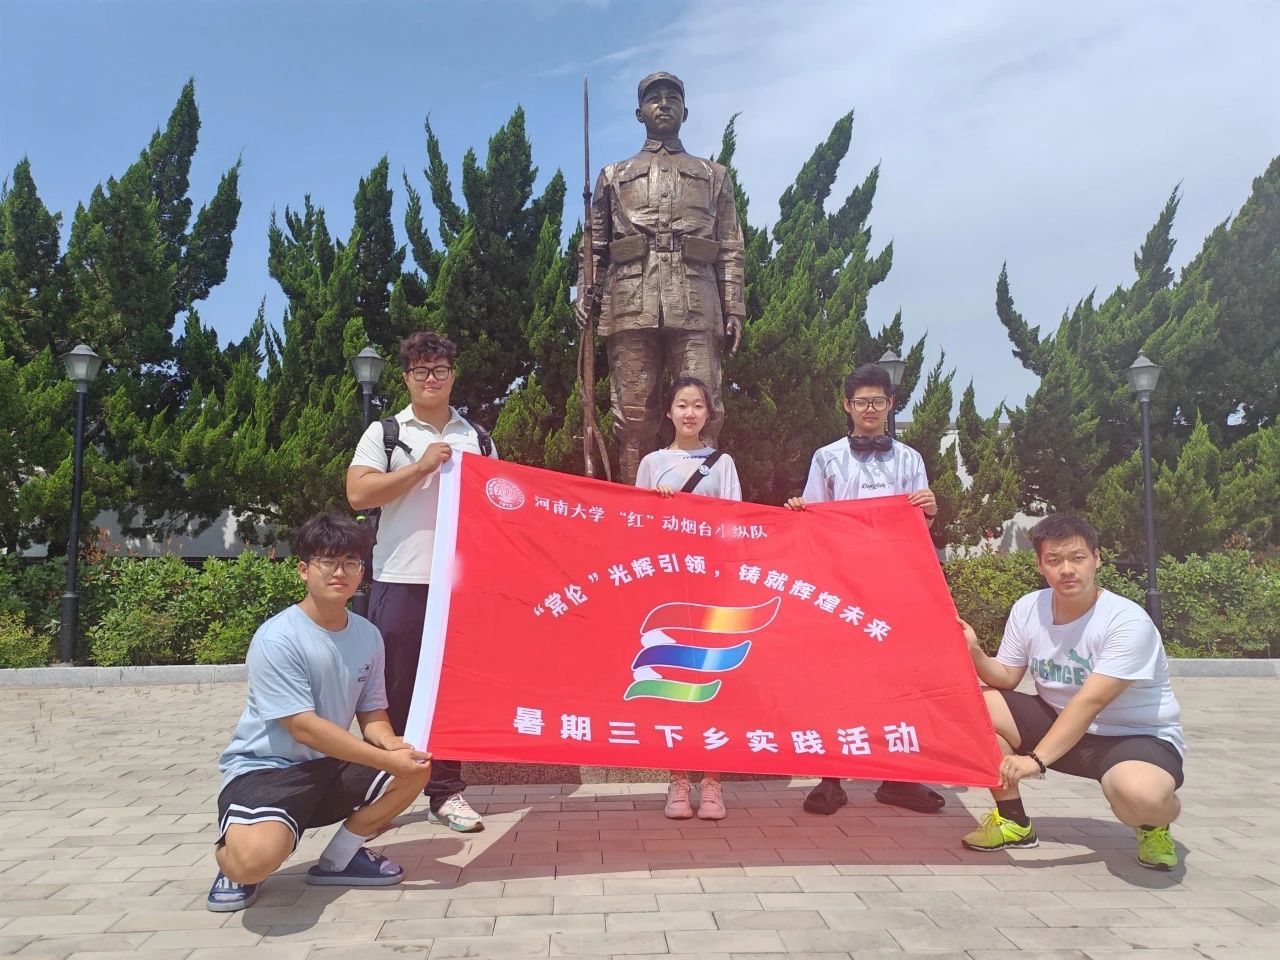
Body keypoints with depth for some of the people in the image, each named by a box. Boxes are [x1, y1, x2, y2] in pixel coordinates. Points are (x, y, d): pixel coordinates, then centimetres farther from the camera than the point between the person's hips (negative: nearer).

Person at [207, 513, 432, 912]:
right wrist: (386, 760, -26)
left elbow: (372, 715, 3)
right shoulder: (276, 638, -20)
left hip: (330, 768, 7)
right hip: (264, 769, -6)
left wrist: (395, 745, -21)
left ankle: (340, 857, 8)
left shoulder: (368, 636, 0)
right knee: (257, 857, -35)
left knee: (415, 768, -12)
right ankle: (233, 862, 5)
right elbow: (304, 728, -24)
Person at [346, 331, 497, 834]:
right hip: (400, 579, -2)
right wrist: (422, 466, -12)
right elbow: (358, 494, -8)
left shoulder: (477, 438, 13)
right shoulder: (384, 433, 5)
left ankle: (446, 791, 17)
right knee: (393, 689, 2)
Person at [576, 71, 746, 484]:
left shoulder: (715, 175, 23)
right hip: (631, 304, 0)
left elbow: (731, 248, 15)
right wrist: (586, 295, 2)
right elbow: (594, 245, 19)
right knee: (634, 414, -3)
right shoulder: (613, 175, 24)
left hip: (696, 305, 0)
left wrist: (733, 308, 3)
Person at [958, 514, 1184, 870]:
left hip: (1137, 735, -5)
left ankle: (1155, 824, 2)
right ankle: (1014, 821, 3)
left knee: (1138, 792, -40)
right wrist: (975, 654, -22)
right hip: (1059, 721, 6)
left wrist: (1036, 760, -36)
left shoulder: (1127, 622, -24)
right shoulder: (1028, 609, -6)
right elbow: (1006, 678, 0)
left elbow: (1089, 702, -31)